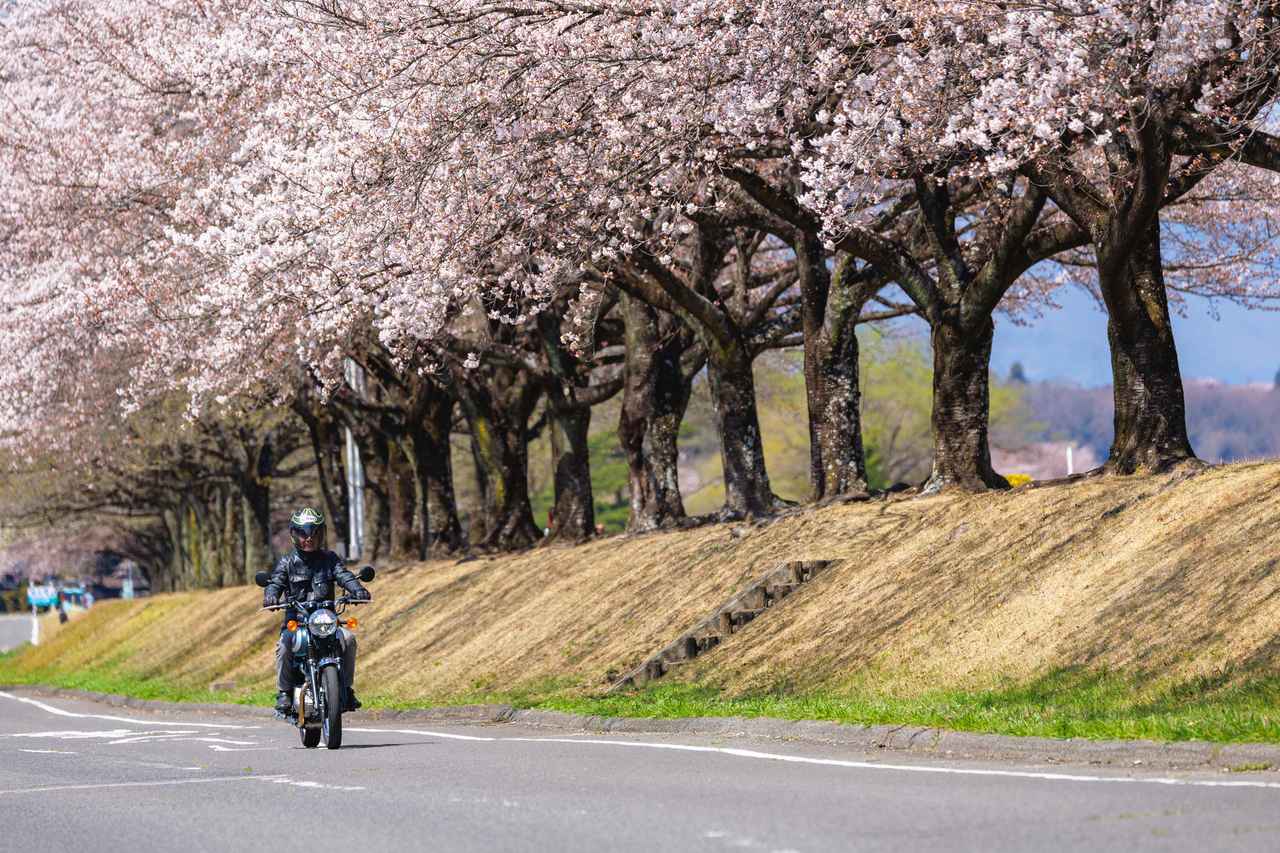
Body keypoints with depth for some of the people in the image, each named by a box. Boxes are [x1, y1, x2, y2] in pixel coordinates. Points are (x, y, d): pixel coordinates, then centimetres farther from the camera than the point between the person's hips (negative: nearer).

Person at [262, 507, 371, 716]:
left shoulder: (330, 559, 12)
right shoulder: (287, 562, 9)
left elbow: (344, 576, -3)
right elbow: (275, 582, -5)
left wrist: (358, 590, -25)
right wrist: (270, 596, -29)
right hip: (295, 621, -1)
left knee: (348, 639, -27)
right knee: (284, 644, -32)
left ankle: (347, 689, -11)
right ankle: (284, 692, -16)